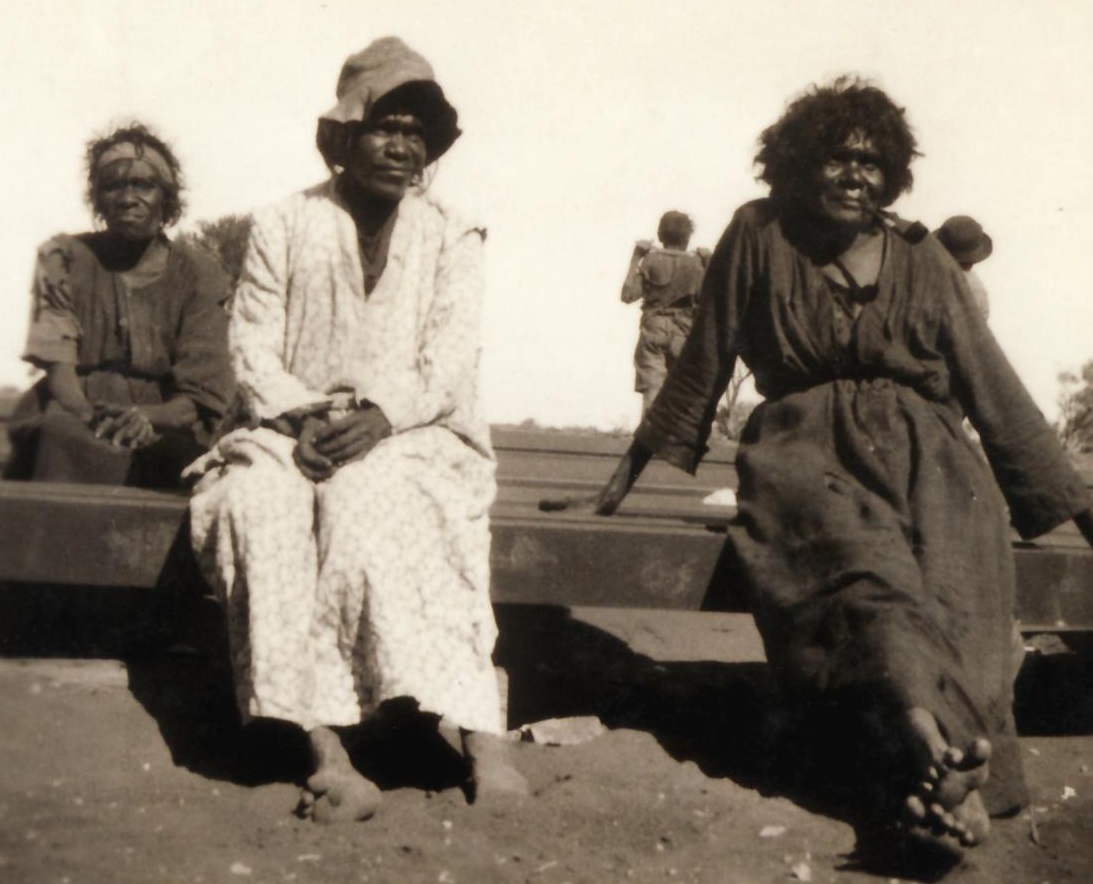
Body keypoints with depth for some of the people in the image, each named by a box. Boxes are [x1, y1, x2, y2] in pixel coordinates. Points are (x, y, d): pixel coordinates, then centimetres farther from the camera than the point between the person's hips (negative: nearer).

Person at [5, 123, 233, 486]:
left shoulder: (198, 275, 8)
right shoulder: (63, 259, 10)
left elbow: (199, 394, 0)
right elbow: (59, 367, -1)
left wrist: (147, 415, -23)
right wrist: (90, 417, -25)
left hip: (163, 429, 1)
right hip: (75, 419, 0)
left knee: (180, 452, -35)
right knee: (63, 436, -36)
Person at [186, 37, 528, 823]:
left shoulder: (453, 238, 9)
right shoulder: (284, 228, 10)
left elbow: (450, 364, -3)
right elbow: (253, 347, 3)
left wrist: (380, 417, -21)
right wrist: (306, 418, -16)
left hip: (412, 435, -1)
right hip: (294, 430, 2)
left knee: (369, 505, -35)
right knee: (263, 509, -32)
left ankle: (481, 736, -35)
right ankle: (328, 750, -35)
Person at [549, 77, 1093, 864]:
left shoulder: (921, 258, 14)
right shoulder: (759, 236, 8)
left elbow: (994, 388, 14)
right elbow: (702, 368, 13)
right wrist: (628, 479, 14)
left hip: (924, 456, 3)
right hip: (806, 448, -3)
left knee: (955, 593, -30)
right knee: (867, 573, -36)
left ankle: (929, 786, -46)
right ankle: (946, 761, -57)